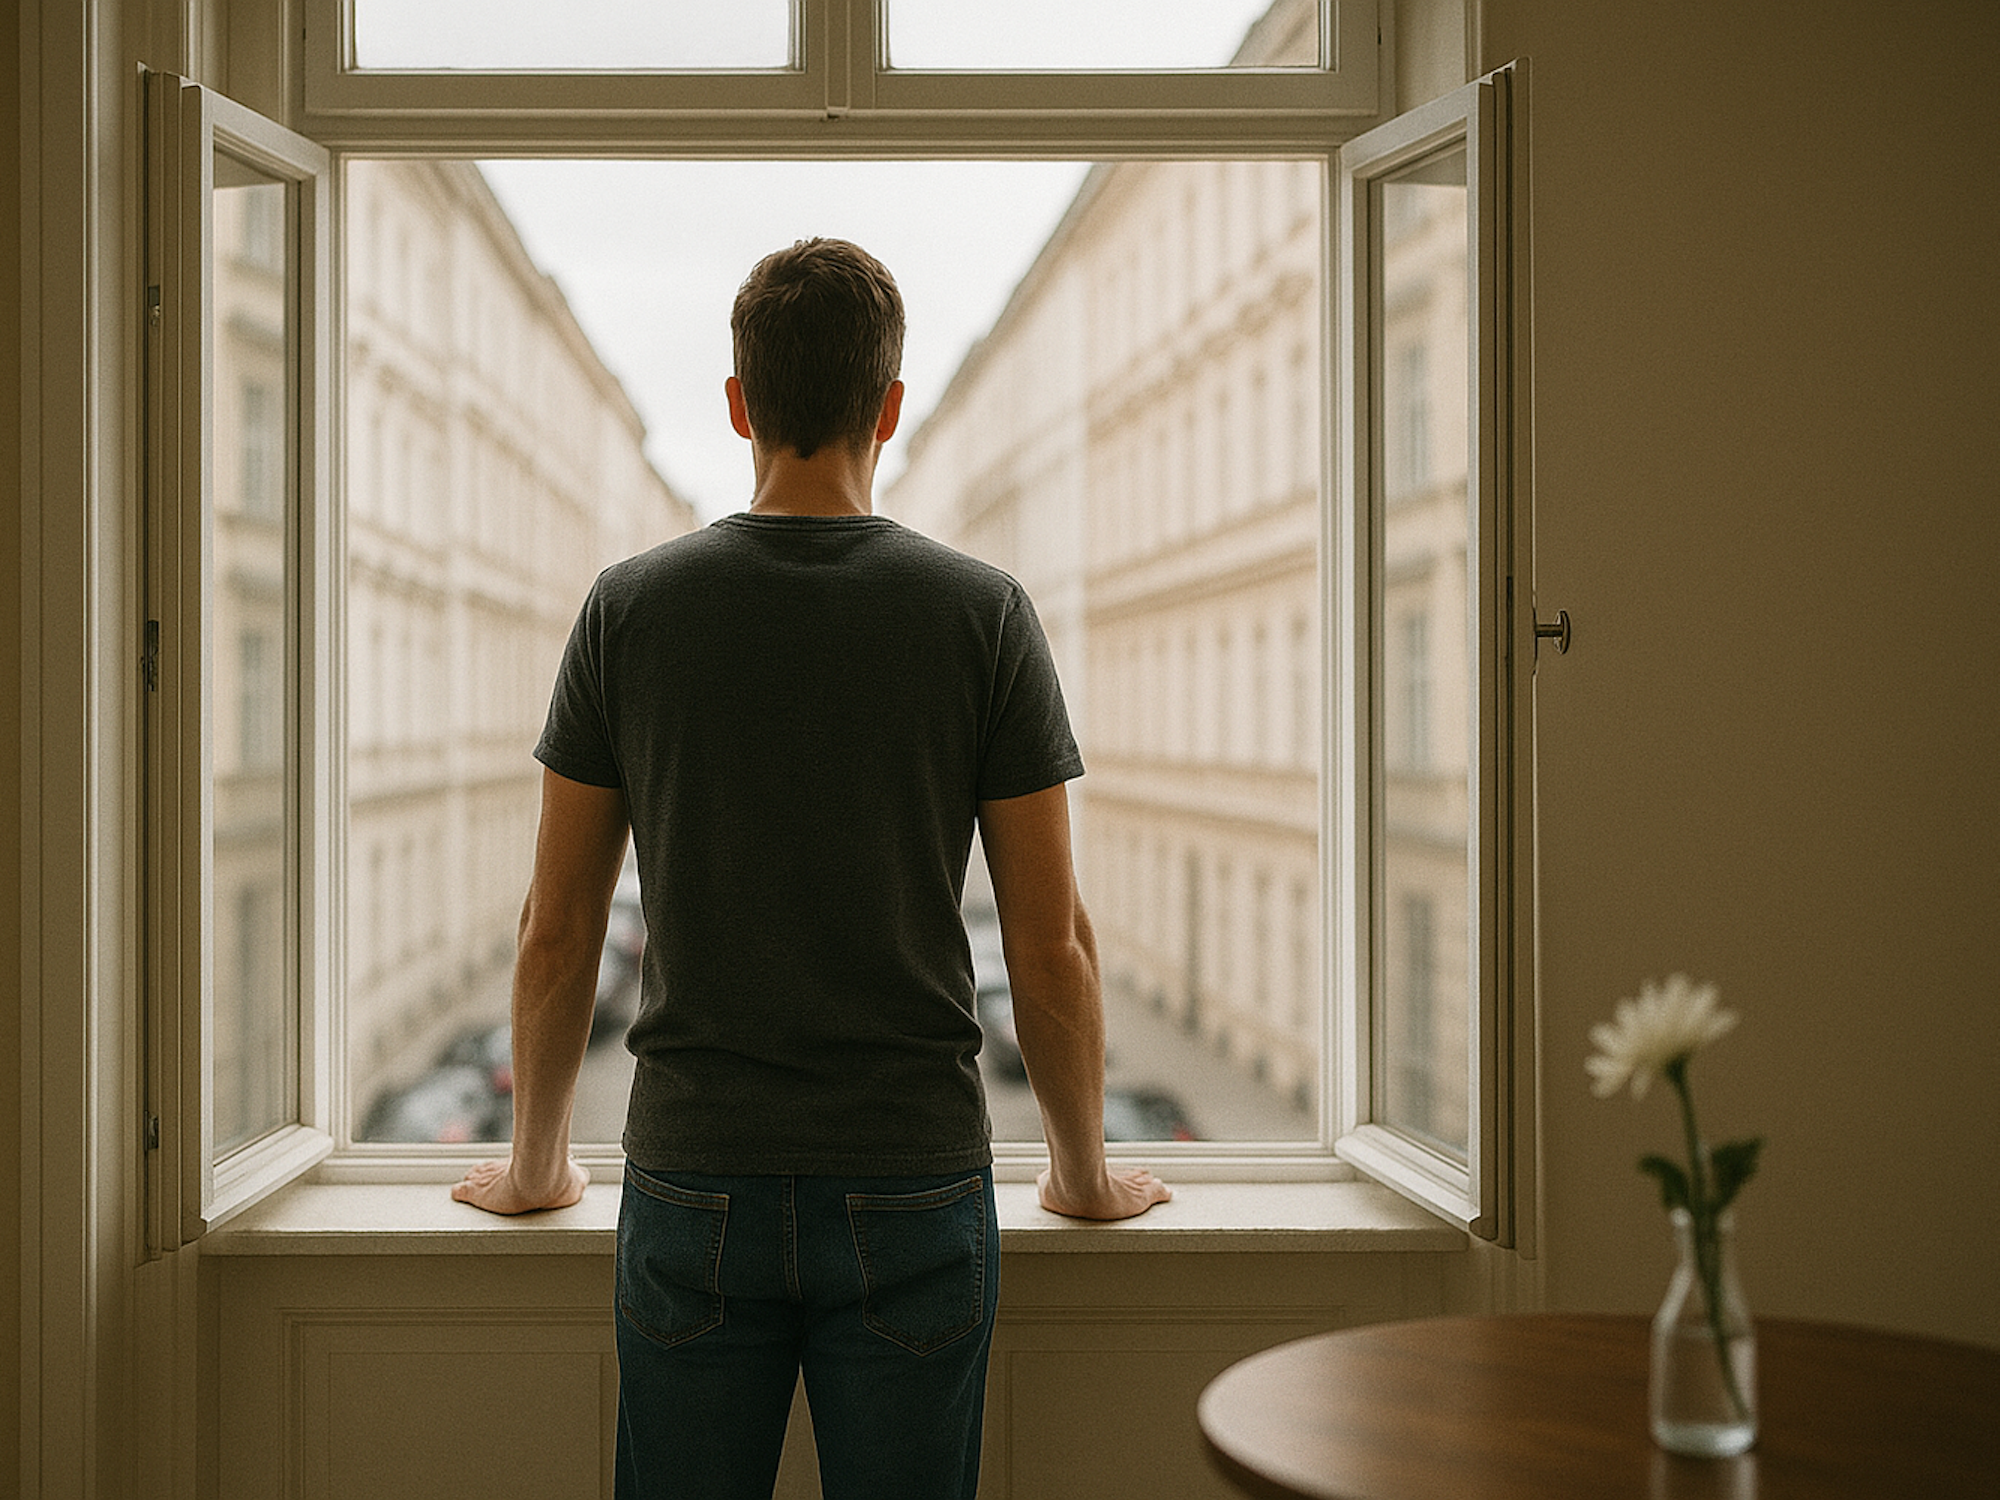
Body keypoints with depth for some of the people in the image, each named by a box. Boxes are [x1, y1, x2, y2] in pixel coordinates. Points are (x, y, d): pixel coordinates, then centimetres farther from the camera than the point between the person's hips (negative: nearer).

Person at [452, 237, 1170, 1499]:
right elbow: (1052, 948, -2)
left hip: (693, 1190, 1)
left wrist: (537, 1163, 19)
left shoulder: (629, 607, -1)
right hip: (913, 1190, -1)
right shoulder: (985, 614, -4)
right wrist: (1087, 1173, 13)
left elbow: (558, 935, 4)